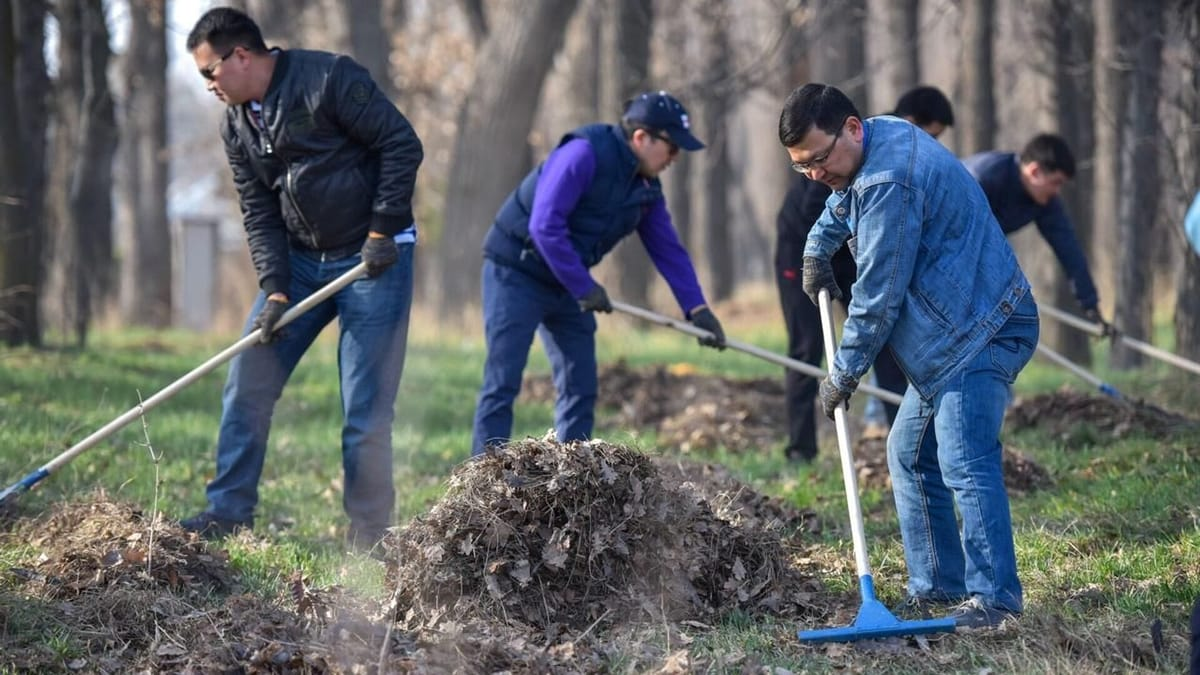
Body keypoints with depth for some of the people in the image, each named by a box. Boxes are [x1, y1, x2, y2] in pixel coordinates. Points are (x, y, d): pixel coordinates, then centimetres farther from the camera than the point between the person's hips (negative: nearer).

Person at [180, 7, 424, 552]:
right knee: (247, 383, 2)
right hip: (300, 261, 7)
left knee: (366, 409, -6)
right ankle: (229, 512, 13)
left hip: (373, 260, -7)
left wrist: (382, 230, -17)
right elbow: (259, 215, 4)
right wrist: (275, 291, -8)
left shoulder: (329, 79, -15)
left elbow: (402, 144, -15)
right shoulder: (236, 125, 6)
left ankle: (368, 540, 3)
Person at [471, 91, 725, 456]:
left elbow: (669, 250, 7)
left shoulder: (646, 189, 4)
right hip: (516, 273, -9)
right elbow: (545, 224, -27)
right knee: (503, 382, -11)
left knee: (581, 385, 6)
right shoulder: (584, 154, -22)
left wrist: (697, 308, -4)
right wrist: (584, 287, -23)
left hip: (567, 283, 9)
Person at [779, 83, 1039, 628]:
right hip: (948, 337, 11)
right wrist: (818, 248, 30)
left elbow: (878, 296, -20)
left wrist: (843, 374, -10)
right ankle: (936, 585, 16)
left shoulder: (889, 183, -24)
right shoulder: (882, 137, 10)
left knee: (963, 464, -19)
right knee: (910, 457, 13)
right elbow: (842, 201, 38)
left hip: (980, 334, -11)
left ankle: (994, 597, -20)